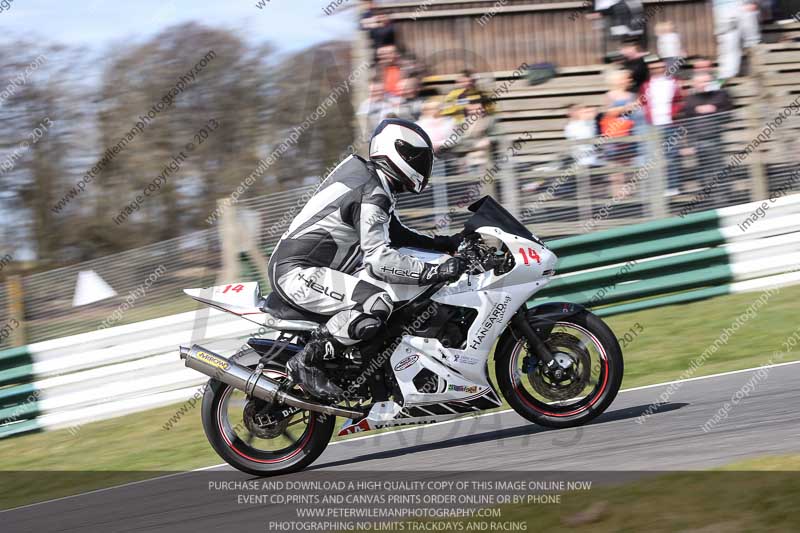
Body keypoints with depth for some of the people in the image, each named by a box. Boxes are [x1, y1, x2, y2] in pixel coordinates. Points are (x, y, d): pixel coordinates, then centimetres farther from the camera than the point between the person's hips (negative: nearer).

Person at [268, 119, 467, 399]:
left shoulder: (365, 175, 14)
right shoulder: (372, 195, -17)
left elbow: (392, 233, 25)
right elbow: (378, 258, -26)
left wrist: (444, 243, 15)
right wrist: (434, 271, -29)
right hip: (297, 273, -11)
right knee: (377, 304, -28)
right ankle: (305, 362, -19)